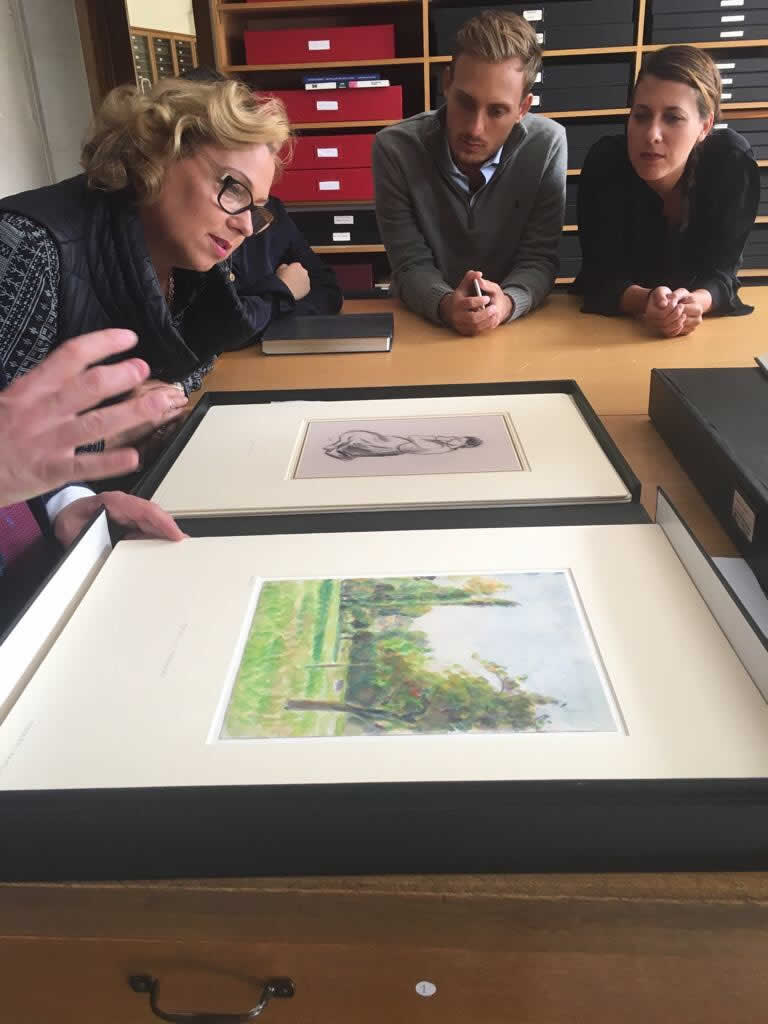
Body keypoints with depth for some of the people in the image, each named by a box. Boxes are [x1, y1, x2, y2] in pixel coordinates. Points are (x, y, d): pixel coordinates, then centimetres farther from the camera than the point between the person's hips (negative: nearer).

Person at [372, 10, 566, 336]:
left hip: (515, 324, 0)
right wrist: (445, 306, -32)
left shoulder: (547, 144, -10)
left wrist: (507, 302, -30)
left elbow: (539, 258, -9)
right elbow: (411, 265, -11)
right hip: (424, 323, 0)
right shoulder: (395, 149, -13)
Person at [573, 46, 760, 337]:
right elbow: (602, 274, -21)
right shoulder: (605, 161, -21)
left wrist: (695, 303, -39)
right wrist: (645, 302, -40)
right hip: (610, 322, 0)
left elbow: (719, 271, -17)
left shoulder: (733, 164, -19)